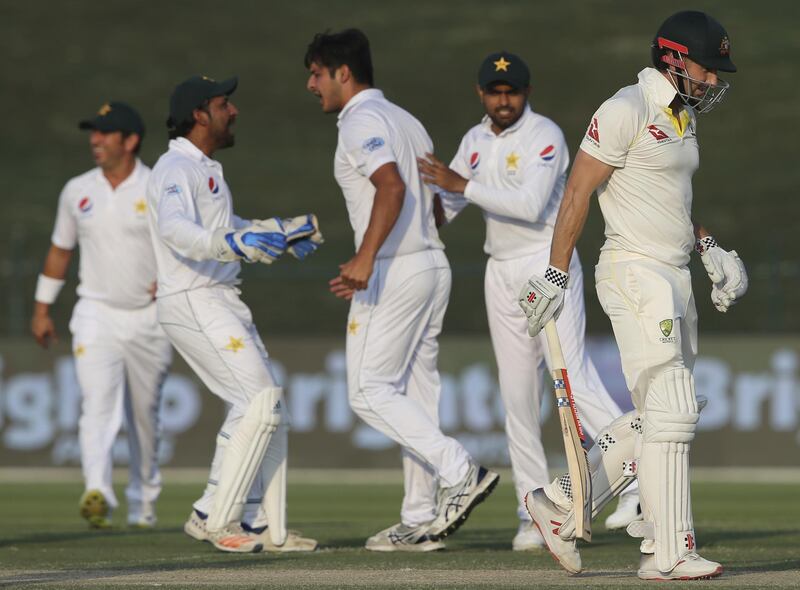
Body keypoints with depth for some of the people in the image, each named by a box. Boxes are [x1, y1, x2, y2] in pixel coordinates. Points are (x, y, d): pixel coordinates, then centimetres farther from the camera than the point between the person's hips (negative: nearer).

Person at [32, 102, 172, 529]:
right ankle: (97, 494, -32)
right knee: (97, 404, -18)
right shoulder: (77, 192, 7)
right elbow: (60, 250, 16)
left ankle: (143, 504, 22)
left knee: (144, 415, 8)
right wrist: (42, 308, 14)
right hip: (96, 315, 1)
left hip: (148, 318, -1)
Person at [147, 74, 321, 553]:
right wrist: (234, 243, -45)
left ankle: (264, 527, 14)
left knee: (268, 409, 10)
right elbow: (174, 229, -33)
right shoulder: (177, 168, -14)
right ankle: (213, 517, -11)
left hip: (222, 301, 10)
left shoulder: (207, 169, 19)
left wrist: (283, 231, 36)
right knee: (262, 401, -15)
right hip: (192, 302, -10)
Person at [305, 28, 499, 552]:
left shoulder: (361, 121, -9)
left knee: (370, 391, -6)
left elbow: (392, 186, -26)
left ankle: (460, 471, -17)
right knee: (416, 394, 9)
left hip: (395, 272, -9)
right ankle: (422, 520, 8)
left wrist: (366, 258, -34)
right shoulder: (406, 121, 19)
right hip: (434, 265, 9)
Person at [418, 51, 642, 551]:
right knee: (518, 396, 5)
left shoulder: (546, 136, -10)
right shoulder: (476, 142, 12)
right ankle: (534, 514, 8)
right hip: (501, 274, 7)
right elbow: (445, 205, 17)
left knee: (573, 376, -19)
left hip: (548, 264, -7)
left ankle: (639, 481, -21)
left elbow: (530, 205, -22)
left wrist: (464, 186, -20)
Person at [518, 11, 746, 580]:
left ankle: (561, 503, 19)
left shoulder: (682, 116, 16)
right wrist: (556, 274, -16)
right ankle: (669, 553, -8)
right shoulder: (626, 111, -12)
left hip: (675, 275, 10)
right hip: (635, 273, -10)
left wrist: (709, 246, 12)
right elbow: (578, 192, -13)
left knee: (662, 417, 11)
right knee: (670, 413, -11)